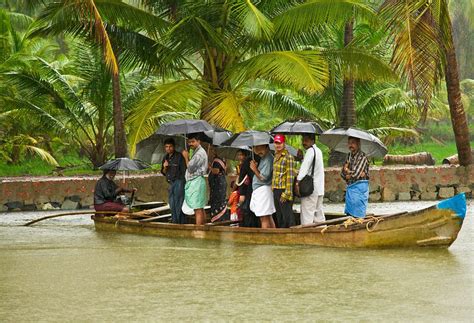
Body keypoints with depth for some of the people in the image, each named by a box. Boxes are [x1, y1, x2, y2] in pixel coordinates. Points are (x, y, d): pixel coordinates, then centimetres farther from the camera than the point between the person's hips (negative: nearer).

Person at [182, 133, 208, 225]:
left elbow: (190, 168, -15)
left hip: (196, 181, -11)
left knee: (198, 209, -14)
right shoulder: (196, 152, 20)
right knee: (200, 209, 12)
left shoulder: (200, 153, -13)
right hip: (194, 182, 11)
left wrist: (186, 157, -3)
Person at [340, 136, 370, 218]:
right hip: (350, 187, 8)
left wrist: (347, 170, 2)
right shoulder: (349, 156, 13)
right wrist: (351, 174, -10)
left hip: (359, 187, -8)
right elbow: (342, 173, 10)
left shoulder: (362, 157, -10)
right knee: (349, 214, 9)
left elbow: (356, 174, -17)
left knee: (357, 216, -7)